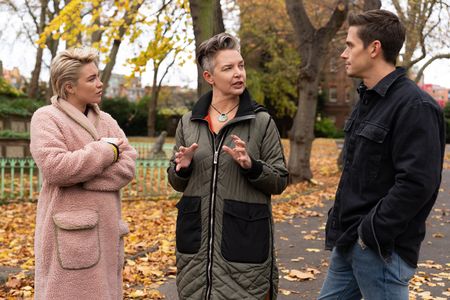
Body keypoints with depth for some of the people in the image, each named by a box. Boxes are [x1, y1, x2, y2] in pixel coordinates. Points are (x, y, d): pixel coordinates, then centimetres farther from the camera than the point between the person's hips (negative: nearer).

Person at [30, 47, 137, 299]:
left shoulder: (106, 120, 12)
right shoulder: (47, 118, -4)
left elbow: (127, 167, 0)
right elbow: (54, 168, -20)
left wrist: (78, 174, -13)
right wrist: (106, 150, -11)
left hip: (105, 229, 6)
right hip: (70, 233, -5)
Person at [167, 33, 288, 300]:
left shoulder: (262, 121, -3)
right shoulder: (188, 122, 6)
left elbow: (280, 181, -2)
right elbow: (176, 182, 13)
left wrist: (251, 166, -20)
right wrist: (181, 168, -9)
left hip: (245, 240, -3)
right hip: (196, 241, 3)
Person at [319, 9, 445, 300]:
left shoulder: (414, 106, -18)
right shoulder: (368, 100, 12)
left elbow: (418, 184, -24)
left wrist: (370, 233, -19)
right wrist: (341, 226, 13)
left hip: (381, 248, -9)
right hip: (349, 242, 9)